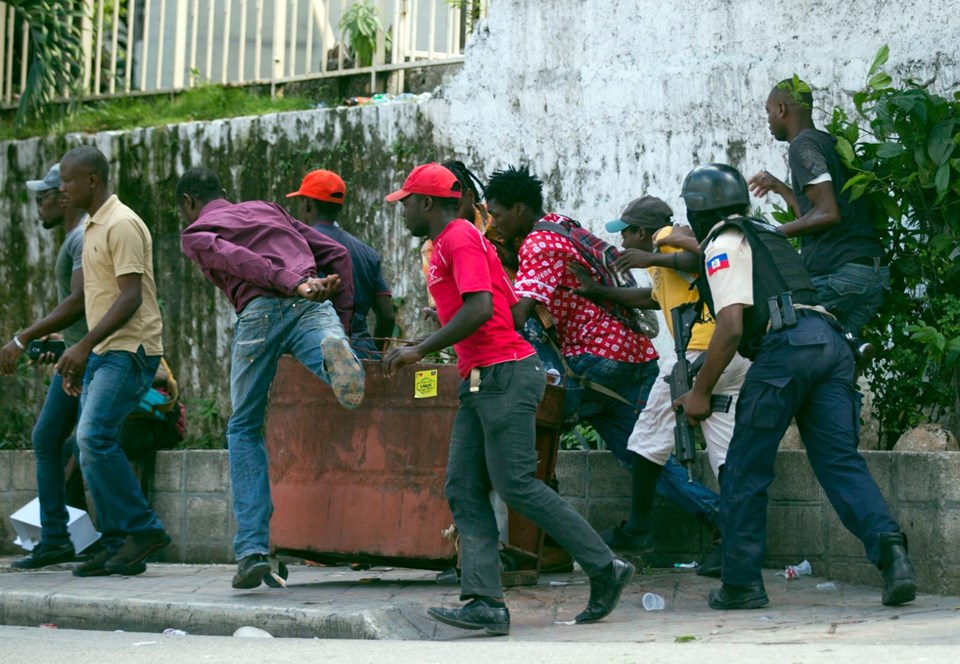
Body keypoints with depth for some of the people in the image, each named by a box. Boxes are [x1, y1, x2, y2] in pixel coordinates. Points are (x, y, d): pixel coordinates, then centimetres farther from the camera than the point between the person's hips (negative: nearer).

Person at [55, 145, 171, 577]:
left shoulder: (122, 225, -12)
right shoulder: (94, 228, 19)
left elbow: (131, 297, -19)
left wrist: (85, 345, -22)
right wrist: (79, 359, 21)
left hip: (130, 349, -10)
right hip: (103, 352, 10)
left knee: (95, 435, -21)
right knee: (91, 445, 4)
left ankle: (143, 529, -13)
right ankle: (118, 548, 7)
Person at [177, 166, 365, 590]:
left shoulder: (194, 234, 21)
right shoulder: (267, 210, 35)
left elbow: (236, 258, -3)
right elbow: (336, 254, 25)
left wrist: (295, 284, -17)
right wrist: (342, 324, 23)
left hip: (260, 312, -2)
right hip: (314, 306, 2)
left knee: (244, 431, 14)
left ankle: (253, 549, 7)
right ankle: (335, 351, -56)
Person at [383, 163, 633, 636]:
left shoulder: (460, 239, -9)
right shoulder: (446, 244, 22)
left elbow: (479, 309, -21)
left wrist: (421, 350, -19)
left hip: (505, 375, -11)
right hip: (480, 380, 11)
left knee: (515, 483, -12)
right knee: (464, 490, 1)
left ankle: (606, 569, -4)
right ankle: (485, 604, -6)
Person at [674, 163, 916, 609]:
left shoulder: (723, 244, 5)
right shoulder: (766, 235, 31)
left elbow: (731, 327, -6)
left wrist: (700, 392, 1)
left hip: (787, 344, -7)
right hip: (831, 342, 8)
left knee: (746, 470, 4)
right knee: (840, 459, 1)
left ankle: (741, 584, 7)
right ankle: (889, 547, -21)